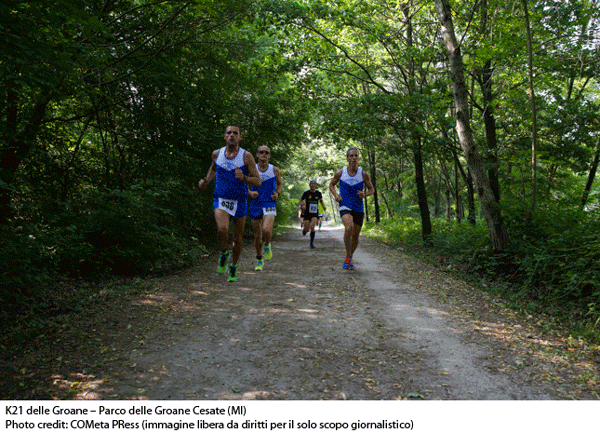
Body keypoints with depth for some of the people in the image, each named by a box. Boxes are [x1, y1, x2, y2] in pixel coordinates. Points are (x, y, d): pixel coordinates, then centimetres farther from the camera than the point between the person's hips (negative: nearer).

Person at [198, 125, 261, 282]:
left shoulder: (247, 156, -9)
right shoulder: (217, 154, 0)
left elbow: (258, 181, -11)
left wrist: (243, 178, -30)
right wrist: (206, 180, 7)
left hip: (240, 202, 0)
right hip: (221, 200, 1)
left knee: (237, 238, 9)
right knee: (222, 229, -27)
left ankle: (233, 267, 34)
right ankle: (223, 254, 4)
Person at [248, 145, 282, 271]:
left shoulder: (275, 170, 1)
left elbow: (280, 184, 16)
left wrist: (277, 193, -4)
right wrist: (250, 192, -12)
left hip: (270, 205, -1)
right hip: (255, 205, 1)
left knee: (266, 230, -25)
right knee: (257, 236, 8)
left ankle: (267, 246, 9)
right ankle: (259, 260, 29)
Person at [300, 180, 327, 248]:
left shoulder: (318, 193, 4)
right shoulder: (306, 193, -3)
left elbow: (321, 201, 22)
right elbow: (301, 201, 8)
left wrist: (323, 207, 5)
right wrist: (302, 205, -12)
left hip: (315, 213, 0)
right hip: (307, 213, 0)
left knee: (312, 227, -20)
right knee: (306, 230, -1)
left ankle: (312, 243, -6)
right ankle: (304, 229, 40)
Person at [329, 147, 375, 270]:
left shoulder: (363, 174, -3)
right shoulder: (340, 173, -3)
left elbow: (371, 189, 9)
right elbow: (331, 184, 15)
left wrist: (365, 194, -13)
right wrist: (335, 195, -5)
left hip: (359, 208, 2)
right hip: (345, 207, -2)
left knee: (355, 236, 8)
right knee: (349, 227, -29)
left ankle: (350, 258, 34)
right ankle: (347, 257, -15)